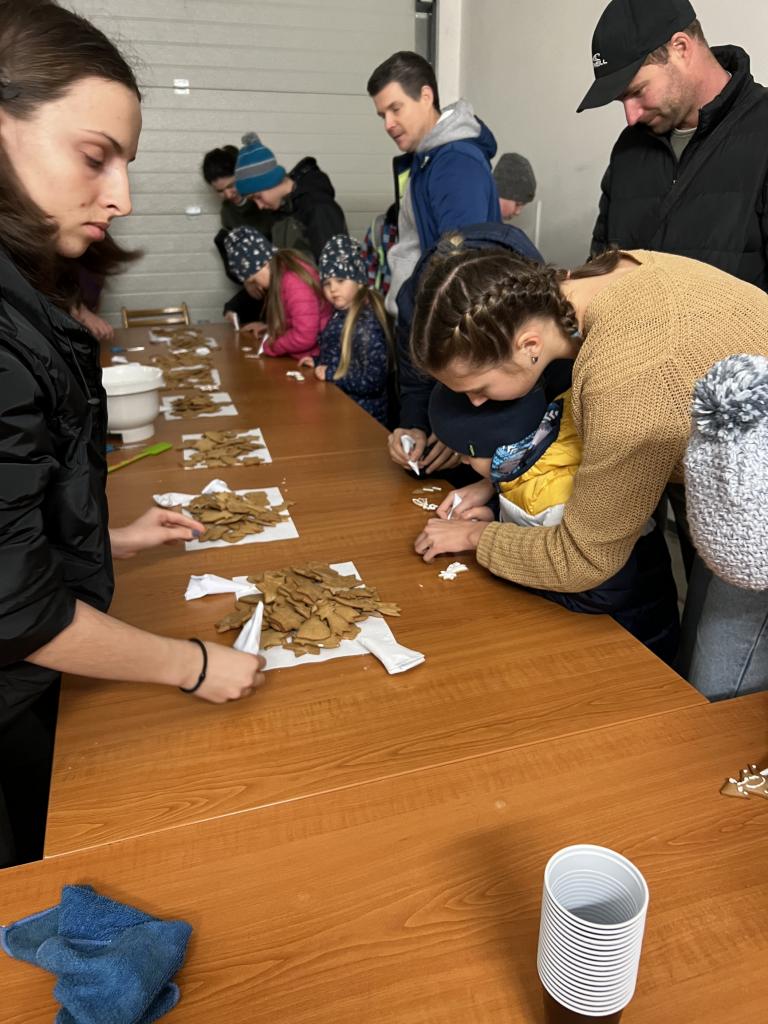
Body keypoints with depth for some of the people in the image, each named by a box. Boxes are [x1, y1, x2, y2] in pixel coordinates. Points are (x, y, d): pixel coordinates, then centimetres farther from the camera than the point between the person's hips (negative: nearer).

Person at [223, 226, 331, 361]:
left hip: (315, 358, -8)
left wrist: (269, 345, -12)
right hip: (301, 356, 8)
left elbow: (304, 337, -26)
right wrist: (270, 328, 4)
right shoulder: (282, 269, 6)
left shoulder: (294, 280, -22)